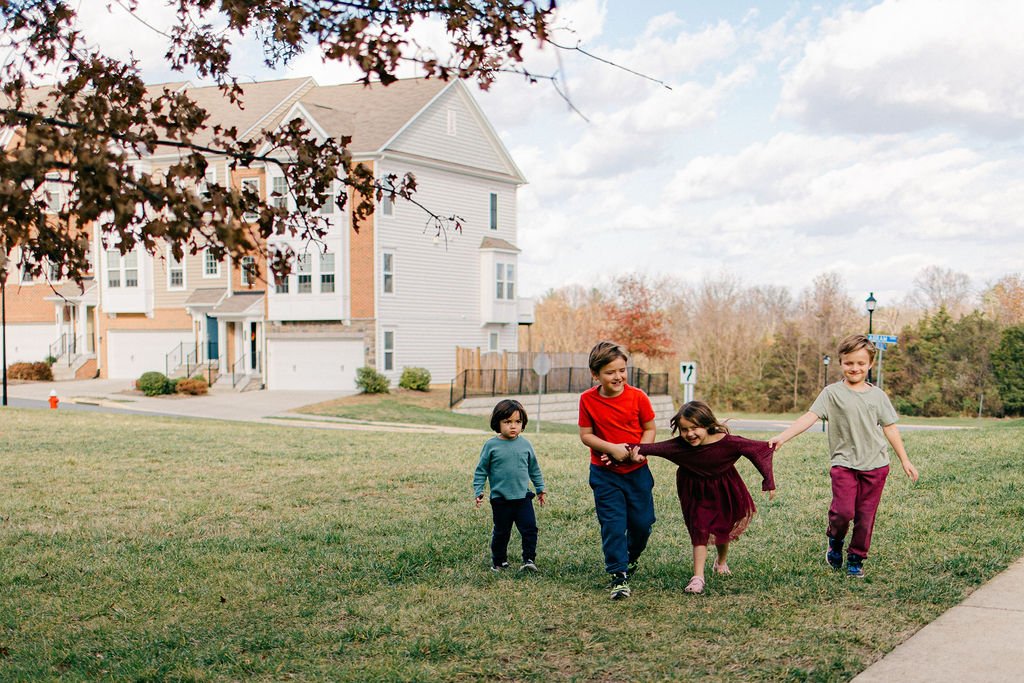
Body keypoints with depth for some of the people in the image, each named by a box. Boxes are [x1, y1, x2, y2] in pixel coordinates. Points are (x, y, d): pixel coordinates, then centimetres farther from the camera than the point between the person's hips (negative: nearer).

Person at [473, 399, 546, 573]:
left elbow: (534, 468, 15)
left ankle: (529, 559, 3)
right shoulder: (491, 445, -5)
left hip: (523, 496, 2)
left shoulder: (525, 444, 2)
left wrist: (540, 488, 19)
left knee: (530, 528, -7)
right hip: (500, 499, -2)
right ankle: (499, 561, 25)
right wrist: (478, 491, -6)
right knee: (501, 532, 9)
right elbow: (481, 470, 1)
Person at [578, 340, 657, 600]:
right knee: (613, 525, -6)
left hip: (637, 471, 1)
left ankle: (631, 557, 37)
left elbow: (650, 428, 1)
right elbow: (585, 435, -5)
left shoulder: (637, 397, -8)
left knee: (642, 523, 7)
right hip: (605, 473, -1)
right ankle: (619, 576, 2)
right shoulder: (588, 400, -8)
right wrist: (612, 448, -20)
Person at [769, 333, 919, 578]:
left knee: (866, 516, 4)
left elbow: (890, 428, 14)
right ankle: (834, 540, 17)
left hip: (875, 464, 3)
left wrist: (905, 460, 15)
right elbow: (809, 417, -11)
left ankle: (856, 559, 22)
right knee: (843, 511, -16)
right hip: (844, 463, -3)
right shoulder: (832, 393, -2)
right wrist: (782, 437, -24)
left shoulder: (877, 395, 8)